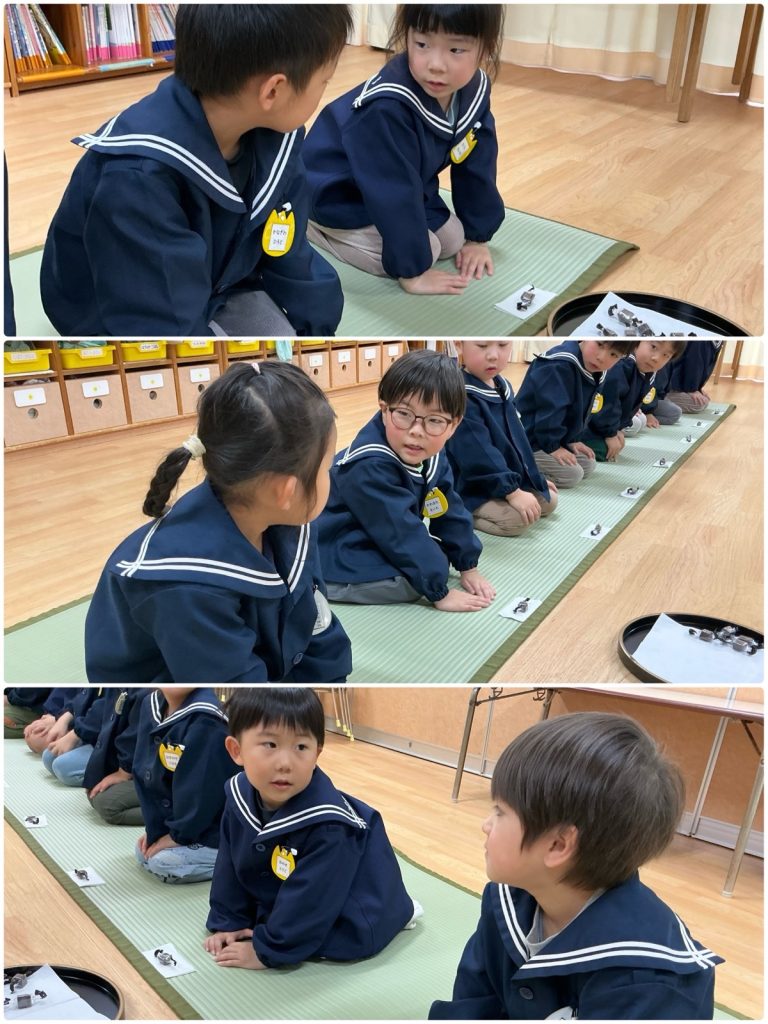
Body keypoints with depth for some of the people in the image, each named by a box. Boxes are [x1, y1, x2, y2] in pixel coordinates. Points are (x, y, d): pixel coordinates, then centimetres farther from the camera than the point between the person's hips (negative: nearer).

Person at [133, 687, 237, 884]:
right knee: (142, 853, 11)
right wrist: (155, 827, 2)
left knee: (164, 863, -19)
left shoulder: (207, 721, -30)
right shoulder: (150, 706, -2)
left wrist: (179, 835, -14)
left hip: (217, 831, -9)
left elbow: (200, 789, -26)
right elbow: (143, 771, 4)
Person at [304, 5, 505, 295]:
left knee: (452, 241, 3)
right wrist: (412, 269, -30)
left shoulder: (475, 89, -15)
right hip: (341, 196, -7)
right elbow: (394, 196, -34)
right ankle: (305, 225, -2)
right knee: (427, 250, -16)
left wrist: (477, 237, -1)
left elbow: (477, 169, -4)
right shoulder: (387, 107, -38)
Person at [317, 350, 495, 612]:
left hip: (379, 549, 9)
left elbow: (450, 511, 6)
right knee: (410, 580, -24)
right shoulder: (368, 467, -31)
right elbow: (401, 536, -29)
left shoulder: (430, 455, -5)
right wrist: (439, 592, -23)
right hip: (336, 567, -9)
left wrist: (468, 566, 6)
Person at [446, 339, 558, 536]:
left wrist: (535, 478, 18)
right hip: (470, 490, -9)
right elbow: (478, 455, -28)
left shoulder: (503, 387, 7)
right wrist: (511, 491, -29)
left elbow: (517, 439, 17)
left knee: (549, 500, 13)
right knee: (515, 520, -27)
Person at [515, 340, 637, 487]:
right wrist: (552, 446, -22)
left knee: (588, 465, 11)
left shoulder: (596, 374, 2)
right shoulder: (559, 366, -30)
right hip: (527, 440, -10)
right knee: (572, 475, -14)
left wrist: (572, 440, 5)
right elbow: (549, 411, -28)